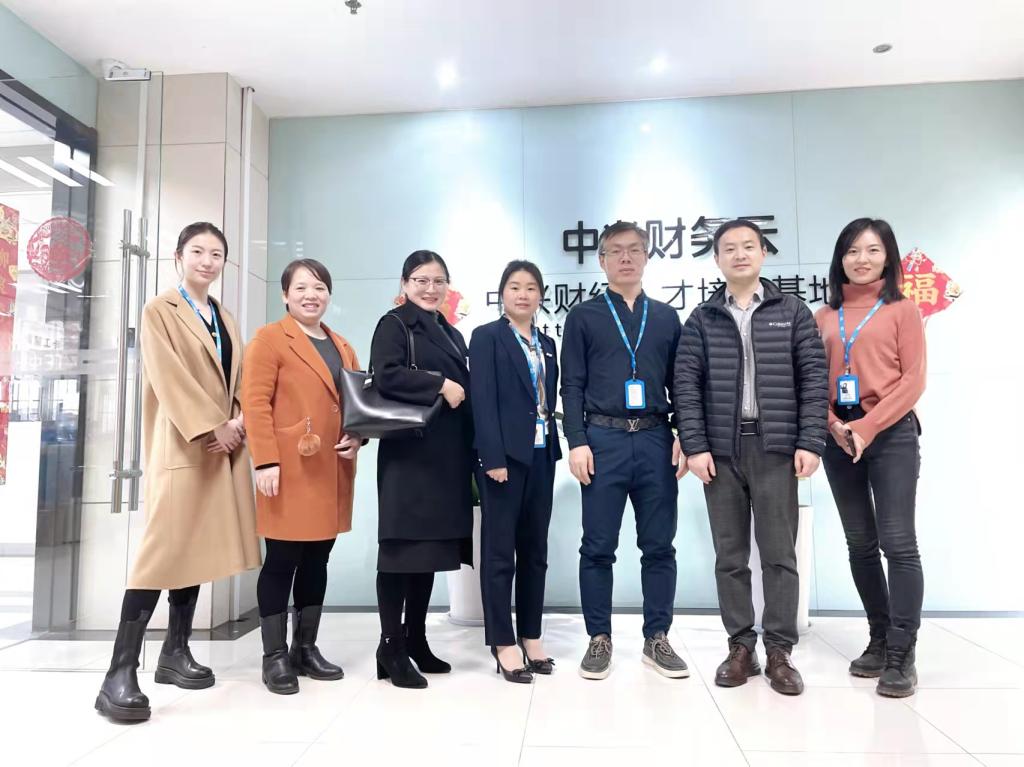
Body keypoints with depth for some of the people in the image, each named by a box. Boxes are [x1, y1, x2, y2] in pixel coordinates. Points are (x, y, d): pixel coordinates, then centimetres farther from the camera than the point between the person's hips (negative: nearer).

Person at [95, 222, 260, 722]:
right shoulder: (159, 310, 0)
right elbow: (168, 377, -11)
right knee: (163, 551, -12)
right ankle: (120, 673, -8)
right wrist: (210, 428, -17)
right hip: (180, 447, -6)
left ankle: (175, 652, 19)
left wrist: (237, 423, -6)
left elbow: (239, 379, 13)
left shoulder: (225, 319, 18)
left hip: (223, 447, 6)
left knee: (197, 548, 8)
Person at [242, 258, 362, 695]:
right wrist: (265, 461, -18)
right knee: (282, 561, 1)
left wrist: (358, 437, 1)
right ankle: (275, 657, 12)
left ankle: (306, 649, 23)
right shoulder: (269, 338, -2)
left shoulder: (342, 347, 18)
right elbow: (255, 402, -10)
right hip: (289, 470, -6)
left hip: (332, 471, 7)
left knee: (317, 561, 12)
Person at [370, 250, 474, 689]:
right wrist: (439, 385, -15)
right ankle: (391, 650, 5)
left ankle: (416, 641, 21)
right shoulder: (395, 324, 0)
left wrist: (472, 452, 7)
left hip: (448, 456, 7)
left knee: (430, 547, 10)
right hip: (408, 452, -7)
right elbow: (385, 376, -17)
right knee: (402, 547, -3)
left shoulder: (453, 335, 21)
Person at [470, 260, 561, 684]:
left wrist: (554, 448, 8)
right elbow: (483, 400, -11)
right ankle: (503, 644, 10)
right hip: (505, 455, -6)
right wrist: (494, 457, -18)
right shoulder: (486, 336, -2)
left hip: (541, 455, 6)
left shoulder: (547, 344, 16)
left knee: (535, 551, 11)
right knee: (499, 552, 1)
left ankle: (531, 637, 22)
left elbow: (549, 400, 15)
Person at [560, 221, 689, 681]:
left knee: (659, 546, 6)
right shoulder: (583, 316, 8)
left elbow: (679, 383, 12)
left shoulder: (666, 317, 15)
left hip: (656, 440, 2)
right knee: (598, 547, 3)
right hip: (603, 439, -2)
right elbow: (572, 385, 1)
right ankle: (599, 640, 16)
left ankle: (657, 639, 19)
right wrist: (577, 441, -8)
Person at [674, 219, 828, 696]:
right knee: (730, 556, 7)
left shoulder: (793, 312, 7)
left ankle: (779, 651, 15)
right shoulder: (702, 319, 7)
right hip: (722, 449, 1)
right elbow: (686, 385, 2)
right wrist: (695, 446, -7)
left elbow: (813, 379, 2)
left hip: (776, 448, -1)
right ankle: (740, 647, 19)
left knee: (779, 554, 3)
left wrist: (810, 442, -6)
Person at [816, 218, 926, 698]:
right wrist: (834, 426, -8)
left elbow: (913, 380, -5)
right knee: (860, 544, 9)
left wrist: (867, 427, -13)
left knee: (898, 542, -7)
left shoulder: (902, 310, 2)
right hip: (838, 437, 4)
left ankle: (902, 655, 1)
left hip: (891, 433, -4)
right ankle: (879, 640, 22)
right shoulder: (825, 316, 11)